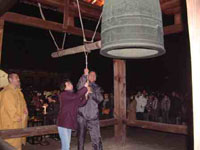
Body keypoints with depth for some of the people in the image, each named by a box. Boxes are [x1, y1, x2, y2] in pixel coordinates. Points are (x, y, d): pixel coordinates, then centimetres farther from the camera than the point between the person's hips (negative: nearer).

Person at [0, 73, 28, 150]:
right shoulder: (7, 92, -15)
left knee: (18, 142, 14)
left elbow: (23, 105, 17)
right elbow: (10, 108, -19)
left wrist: (25, 113, 0)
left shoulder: (18, 91, 14)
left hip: (19, 122, 9)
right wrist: (18, 118, -14)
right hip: (10, 123, -9)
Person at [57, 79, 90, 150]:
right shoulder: (63, 94, -12)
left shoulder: (71, 95, 16)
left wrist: (85, 95, -4)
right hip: (63, 123, -9)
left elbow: (80, 103, 6)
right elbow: (76, 95, -25)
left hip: (69, 123, 9)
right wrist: (85, 87, -14)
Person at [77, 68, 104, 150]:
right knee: (81, 137, 12)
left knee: (96, 139, -3)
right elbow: (79, 86, -18)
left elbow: (100, 99, -3)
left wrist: (91, 92, -15)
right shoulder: (84, 85, 7)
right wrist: (85, 75, -28)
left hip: (93, 116, 1)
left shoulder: (97, 88, 13)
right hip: (81, 116, -1)